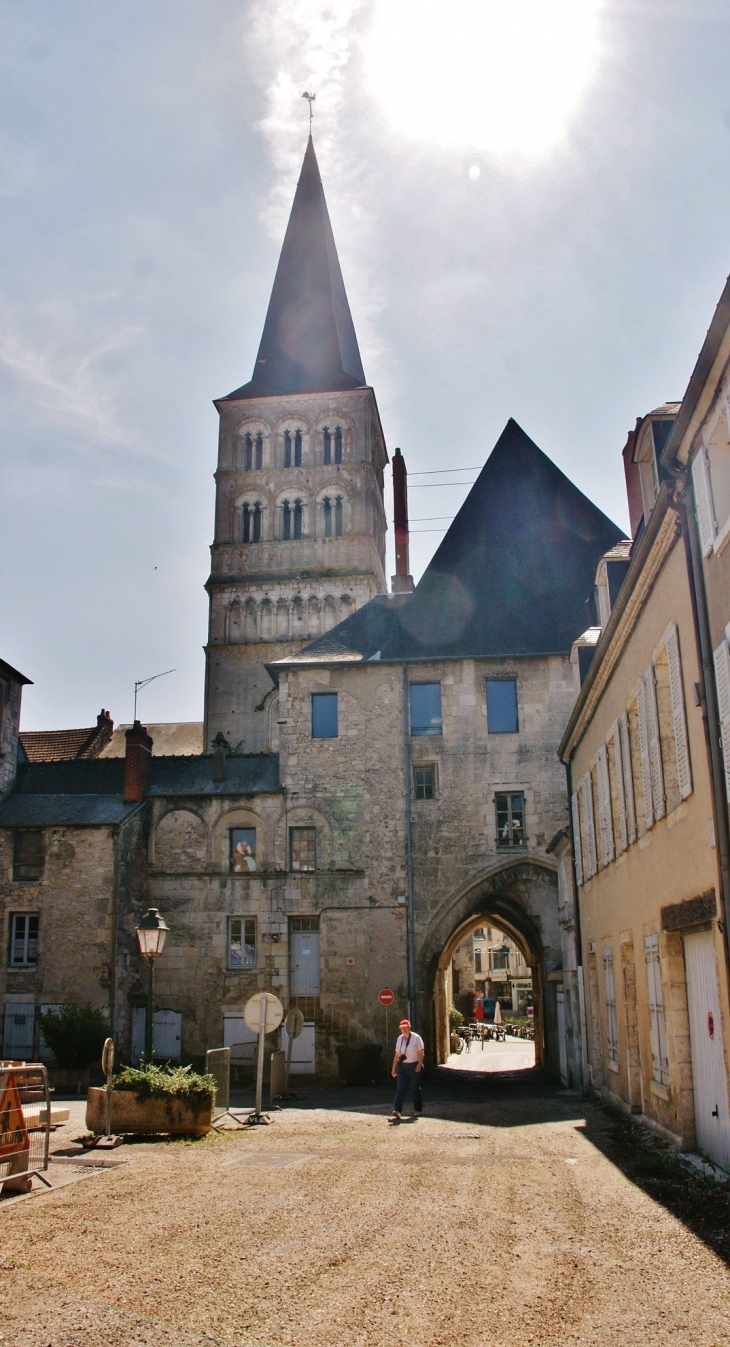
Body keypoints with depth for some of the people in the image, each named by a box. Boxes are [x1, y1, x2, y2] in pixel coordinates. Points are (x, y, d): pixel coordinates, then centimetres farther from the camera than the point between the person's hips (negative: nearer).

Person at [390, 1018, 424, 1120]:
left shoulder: (416, 1037, -6)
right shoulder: (400, 1038, 8)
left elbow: (421, 1052, -9)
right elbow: (397, 1055, 11)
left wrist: (419, 1064, -20)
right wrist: (394, 1068, 10)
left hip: (414, 1066, -4)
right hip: (402, 1066, 4)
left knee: (415, 1089, 6)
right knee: (400, 1089, -6)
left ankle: (417, 1109, 22)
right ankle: (397, 1111, -13)